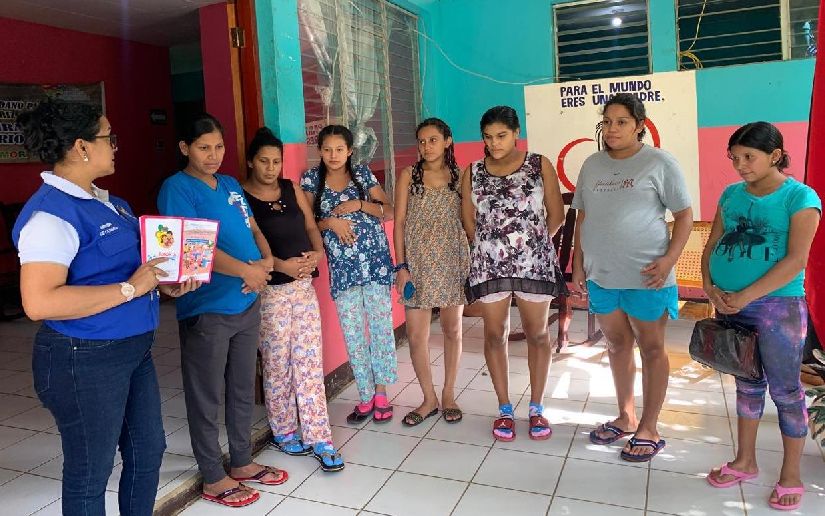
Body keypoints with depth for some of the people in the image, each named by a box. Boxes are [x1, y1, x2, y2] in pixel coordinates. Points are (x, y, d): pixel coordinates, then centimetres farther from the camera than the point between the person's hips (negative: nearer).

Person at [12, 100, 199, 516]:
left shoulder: (108, 202, 9)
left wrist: (165, 285, 3)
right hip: (85, 360, -9)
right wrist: (131, 288, -26)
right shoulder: (51, 213, -20)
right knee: (91, 472, 10)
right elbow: (39, 302, -30)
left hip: (134, 349, 9)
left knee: (148, 451, 21)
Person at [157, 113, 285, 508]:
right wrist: (246, 270, -18)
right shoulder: (177, 188, -11)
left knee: (242, 389, 18)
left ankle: (241, 462, 35)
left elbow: (253, 229, 14)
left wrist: (266, 259, -6)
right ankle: (213, 478, 23)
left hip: (248, 303, 8)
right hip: (206, 309, -7)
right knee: (207, 397, 7)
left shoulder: (230, 185, 12)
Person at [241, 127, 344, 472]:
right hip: (269, 290, -5)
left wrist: (318, 252, -6)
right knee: (277, 364, 6)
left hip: (304, 285, 5)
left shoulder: (291, 189, 10)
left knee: (310, 363, 4)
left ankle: (319, 438, 10)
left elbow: (310, 226, 13)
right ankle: (283, 432, 25)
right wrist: (281, 265, -22)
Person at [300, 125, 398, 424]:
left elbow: (389, 212, 1)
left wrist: (358, 204, -12)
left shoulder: (362, 173, 5)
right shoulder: (311, 178, 6)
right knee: (352, 332, 4)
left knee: (381, 325, 2)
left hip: (375, 259, -1)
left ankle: (381, 394, 15)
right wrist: (330, 222, -15)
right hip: (341, 265, 1)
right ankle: (365, 397, 17)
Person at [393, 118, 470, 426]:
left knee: (452, 330, 9)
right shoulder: (409, 175, 3)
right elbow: (399, 222, 1)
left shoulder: (459, 176, 6)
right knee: (416, 334, -2)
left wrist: (471, 261, 0)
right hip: (418, 262, -1)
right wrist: (401, 266, -6)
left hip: (453, 261, 1)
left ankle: (448, 395, 26)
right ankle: (429, 399, 17)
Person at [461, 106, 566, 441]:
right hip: (488, 266, 1)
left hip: (535, 264, -1)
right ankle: (504, 408, 21)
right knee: (495, 335, 7)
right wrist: (490, 247, 9)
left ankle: (536, 407, 22)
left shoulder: (540, 166, 1)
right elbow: (468, 219, 8)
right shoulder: (473, 172, 5)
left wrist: (534, 244, 6)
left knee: (537, 334, 7)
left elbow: (556, 214, 3)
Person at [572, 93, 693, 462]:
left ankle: (649, 429, 20)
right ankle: (625, 417, 31)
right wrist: (578, 265, 9)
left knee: (651, 349, 6)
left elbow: (684, 215, -4)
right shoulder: (592, 164, 9)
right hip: (600, 276, 5)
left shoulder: (659, 162, -5)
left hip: (645, 277, -5)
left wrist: (669, 260, -15)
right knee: (617, 344, 15)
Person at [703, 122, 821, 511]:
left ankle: (791, 476, 19)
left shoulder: (800, 197, -7)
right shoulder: (731, 194, 9)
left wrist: (746, 296, -19)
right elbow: (712, 245, 10)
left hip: (778, 306, -5)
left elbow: (796, 260, -15)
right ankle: (745, 461, 29)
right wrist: (709, 286, -6)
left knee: (785, 389, 4)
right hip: (731, 306, 5)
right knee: (747, 383, 16)